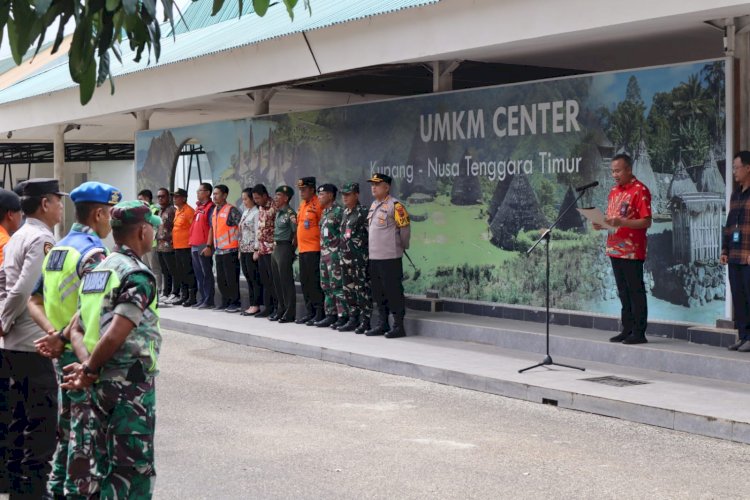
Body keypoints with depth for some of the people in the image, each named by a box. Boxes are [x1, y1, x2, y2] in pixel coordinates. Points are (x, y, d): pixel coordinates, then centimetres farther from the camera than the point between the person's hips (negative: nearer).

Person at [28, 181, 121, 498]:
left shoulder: (57, 249, 11)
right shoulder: (93, 252, -17)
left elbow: (34, 302, 11)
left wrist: (53, 333, -3)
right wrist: (63, 338, -17)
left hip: (64, 355, 9)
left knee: (67, 430, 19)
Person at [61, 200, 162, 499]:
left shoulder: (96, 270, 13)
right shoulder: (138, 275, -15)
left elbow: (77, 329, 11)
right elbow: (115, 335, -23)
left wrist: (87, 368, 2)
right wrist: (89, 371, -10)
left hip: (100, 383, 8)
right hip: (132, 384, -8)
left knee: (105, 465, 16)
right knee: (134, 468, -1)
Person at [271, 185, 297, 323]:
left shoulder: (290, 214, -12)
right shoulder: (278, 213, 14)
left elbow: (296, 233, -13)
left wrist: (291, 249, -9)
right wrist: (274, 244, 12)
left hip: (285, 248, -9)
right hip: (276, 248, 9)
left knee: (286, 281, -5)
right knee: (277, 281, 12)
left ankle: (290, 313, -1)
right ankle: (281, 310, 20)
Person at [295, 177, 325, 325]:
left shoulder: (318, 204, -11)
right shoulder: (302, 204, 16)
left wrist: (322, 245, -13)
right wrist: (297, 240, 18)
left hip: (314, 249, -9)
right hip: (302, 249, 9)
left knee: (314, 282, -7)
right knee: (304, 282, 12)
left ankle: (319, 313, -2)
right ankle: (309, 312, 19)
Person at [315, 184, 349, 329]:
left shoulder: (338, 211, -11)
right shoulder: (324, 212, 17)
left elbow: (344, 234, -14)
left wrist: (341, 253, -17)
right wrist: (322, 250, 19)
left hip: (335, 253, -10)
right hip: (324, 253, 10)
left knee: (337, 285, -9)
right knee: (326, 286, 11)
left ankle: (343, 316, -6)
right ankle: (331, 315, 17)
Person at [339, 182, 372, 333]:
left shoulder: (363, 212, -11)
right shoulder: (346, 213, 16)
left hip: (360, 258, -9)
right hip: (346, 257, 9)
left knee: (362, 290, -6)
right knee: (349, 290, 12)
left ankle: (365, 322, -3)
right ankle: (353, 319, 20)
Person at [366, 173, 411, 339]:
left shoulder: (395, 205, -11)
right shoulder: (373, 205, 15)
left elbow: (405, 228, -10)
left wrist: (402, 246, 1)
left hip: (390, 257, -8)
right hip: (374, 257, 8)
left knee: (393, 292, -5)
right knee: (378, 292, 13)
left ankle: (399, 326, 1)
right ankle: (383, 324, 22)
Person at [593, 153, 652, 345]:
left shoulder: (640, 190, -10)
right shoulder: (614, 191, 15)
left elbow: (646, 222, -15)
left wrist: (621, 222, -26)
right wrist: (603, 224, 2)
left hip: (632, 251, -8)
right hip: (615, 249, 8)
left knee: (636, 292, -3)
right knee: (623, 292, 11)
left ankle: (639, 332, 1)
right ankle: (627, 330, 17)